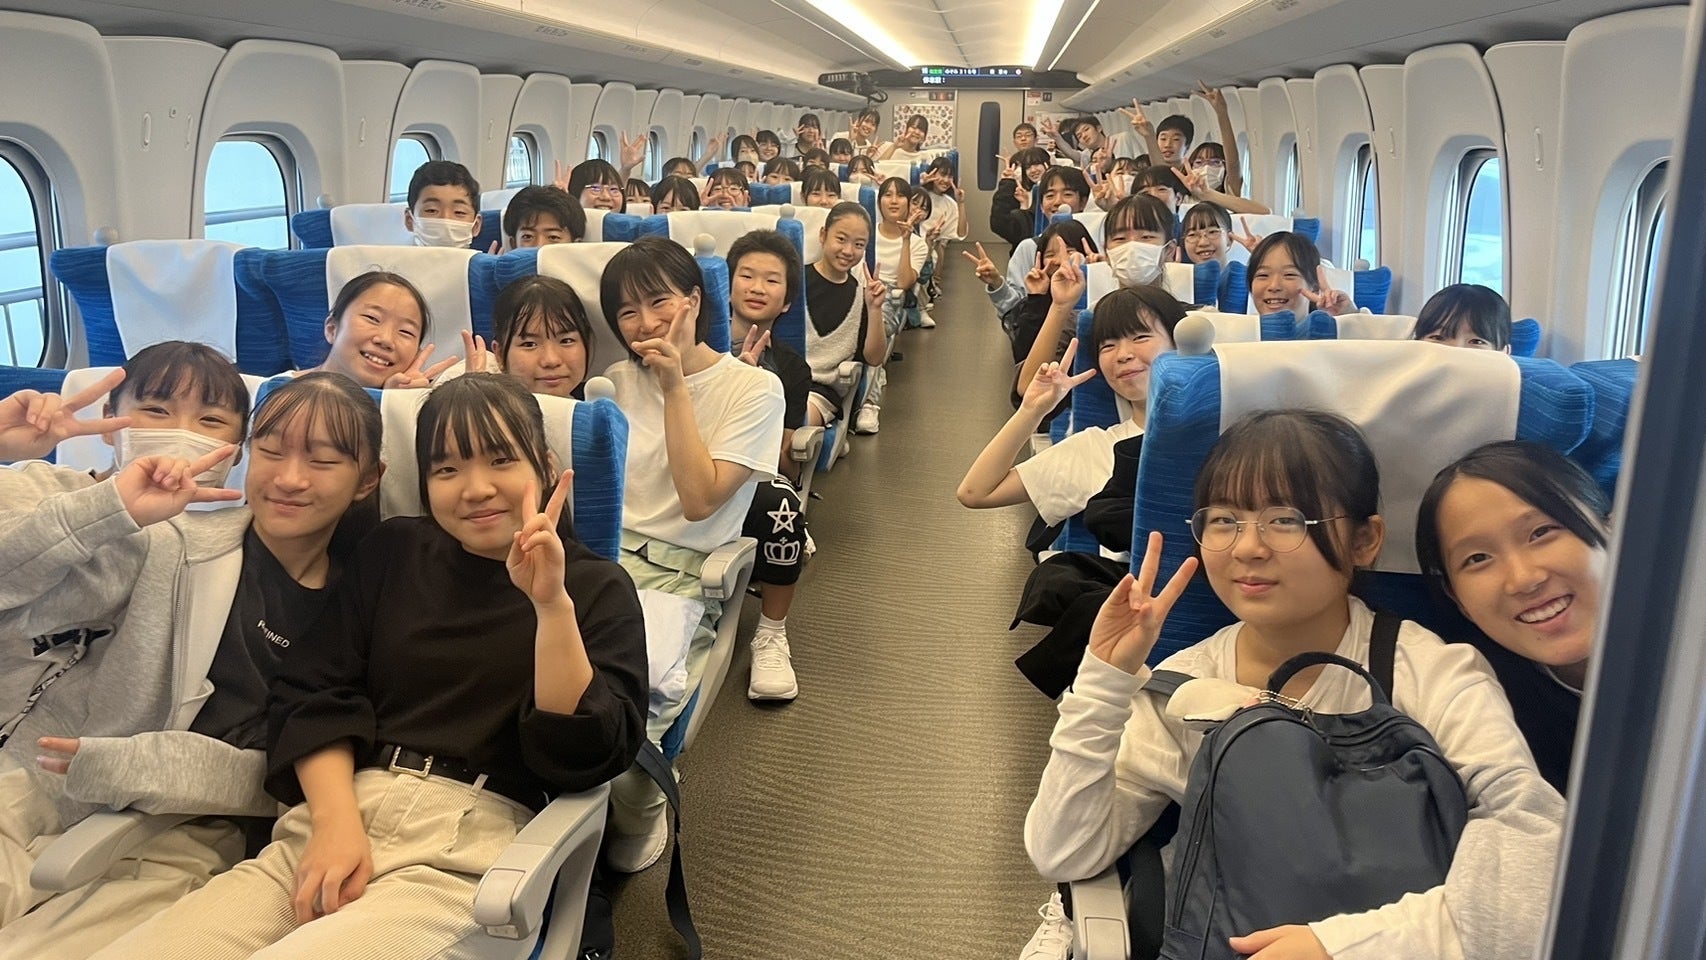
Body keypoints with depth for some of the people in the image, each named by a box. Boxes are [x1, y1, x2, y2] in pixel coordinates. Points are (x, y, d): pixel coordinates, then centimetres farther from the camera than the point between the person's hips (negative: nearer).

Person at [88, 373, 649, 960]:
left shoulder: (598, 588, 7)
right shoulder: (393, 551, 18)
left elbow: (582, 755, -5)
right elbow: (312, 693, 9)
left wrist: (552, 604, -17)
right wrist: (336, 819, -8)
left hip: (468, 850, -4)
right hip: (333, 816, 4)